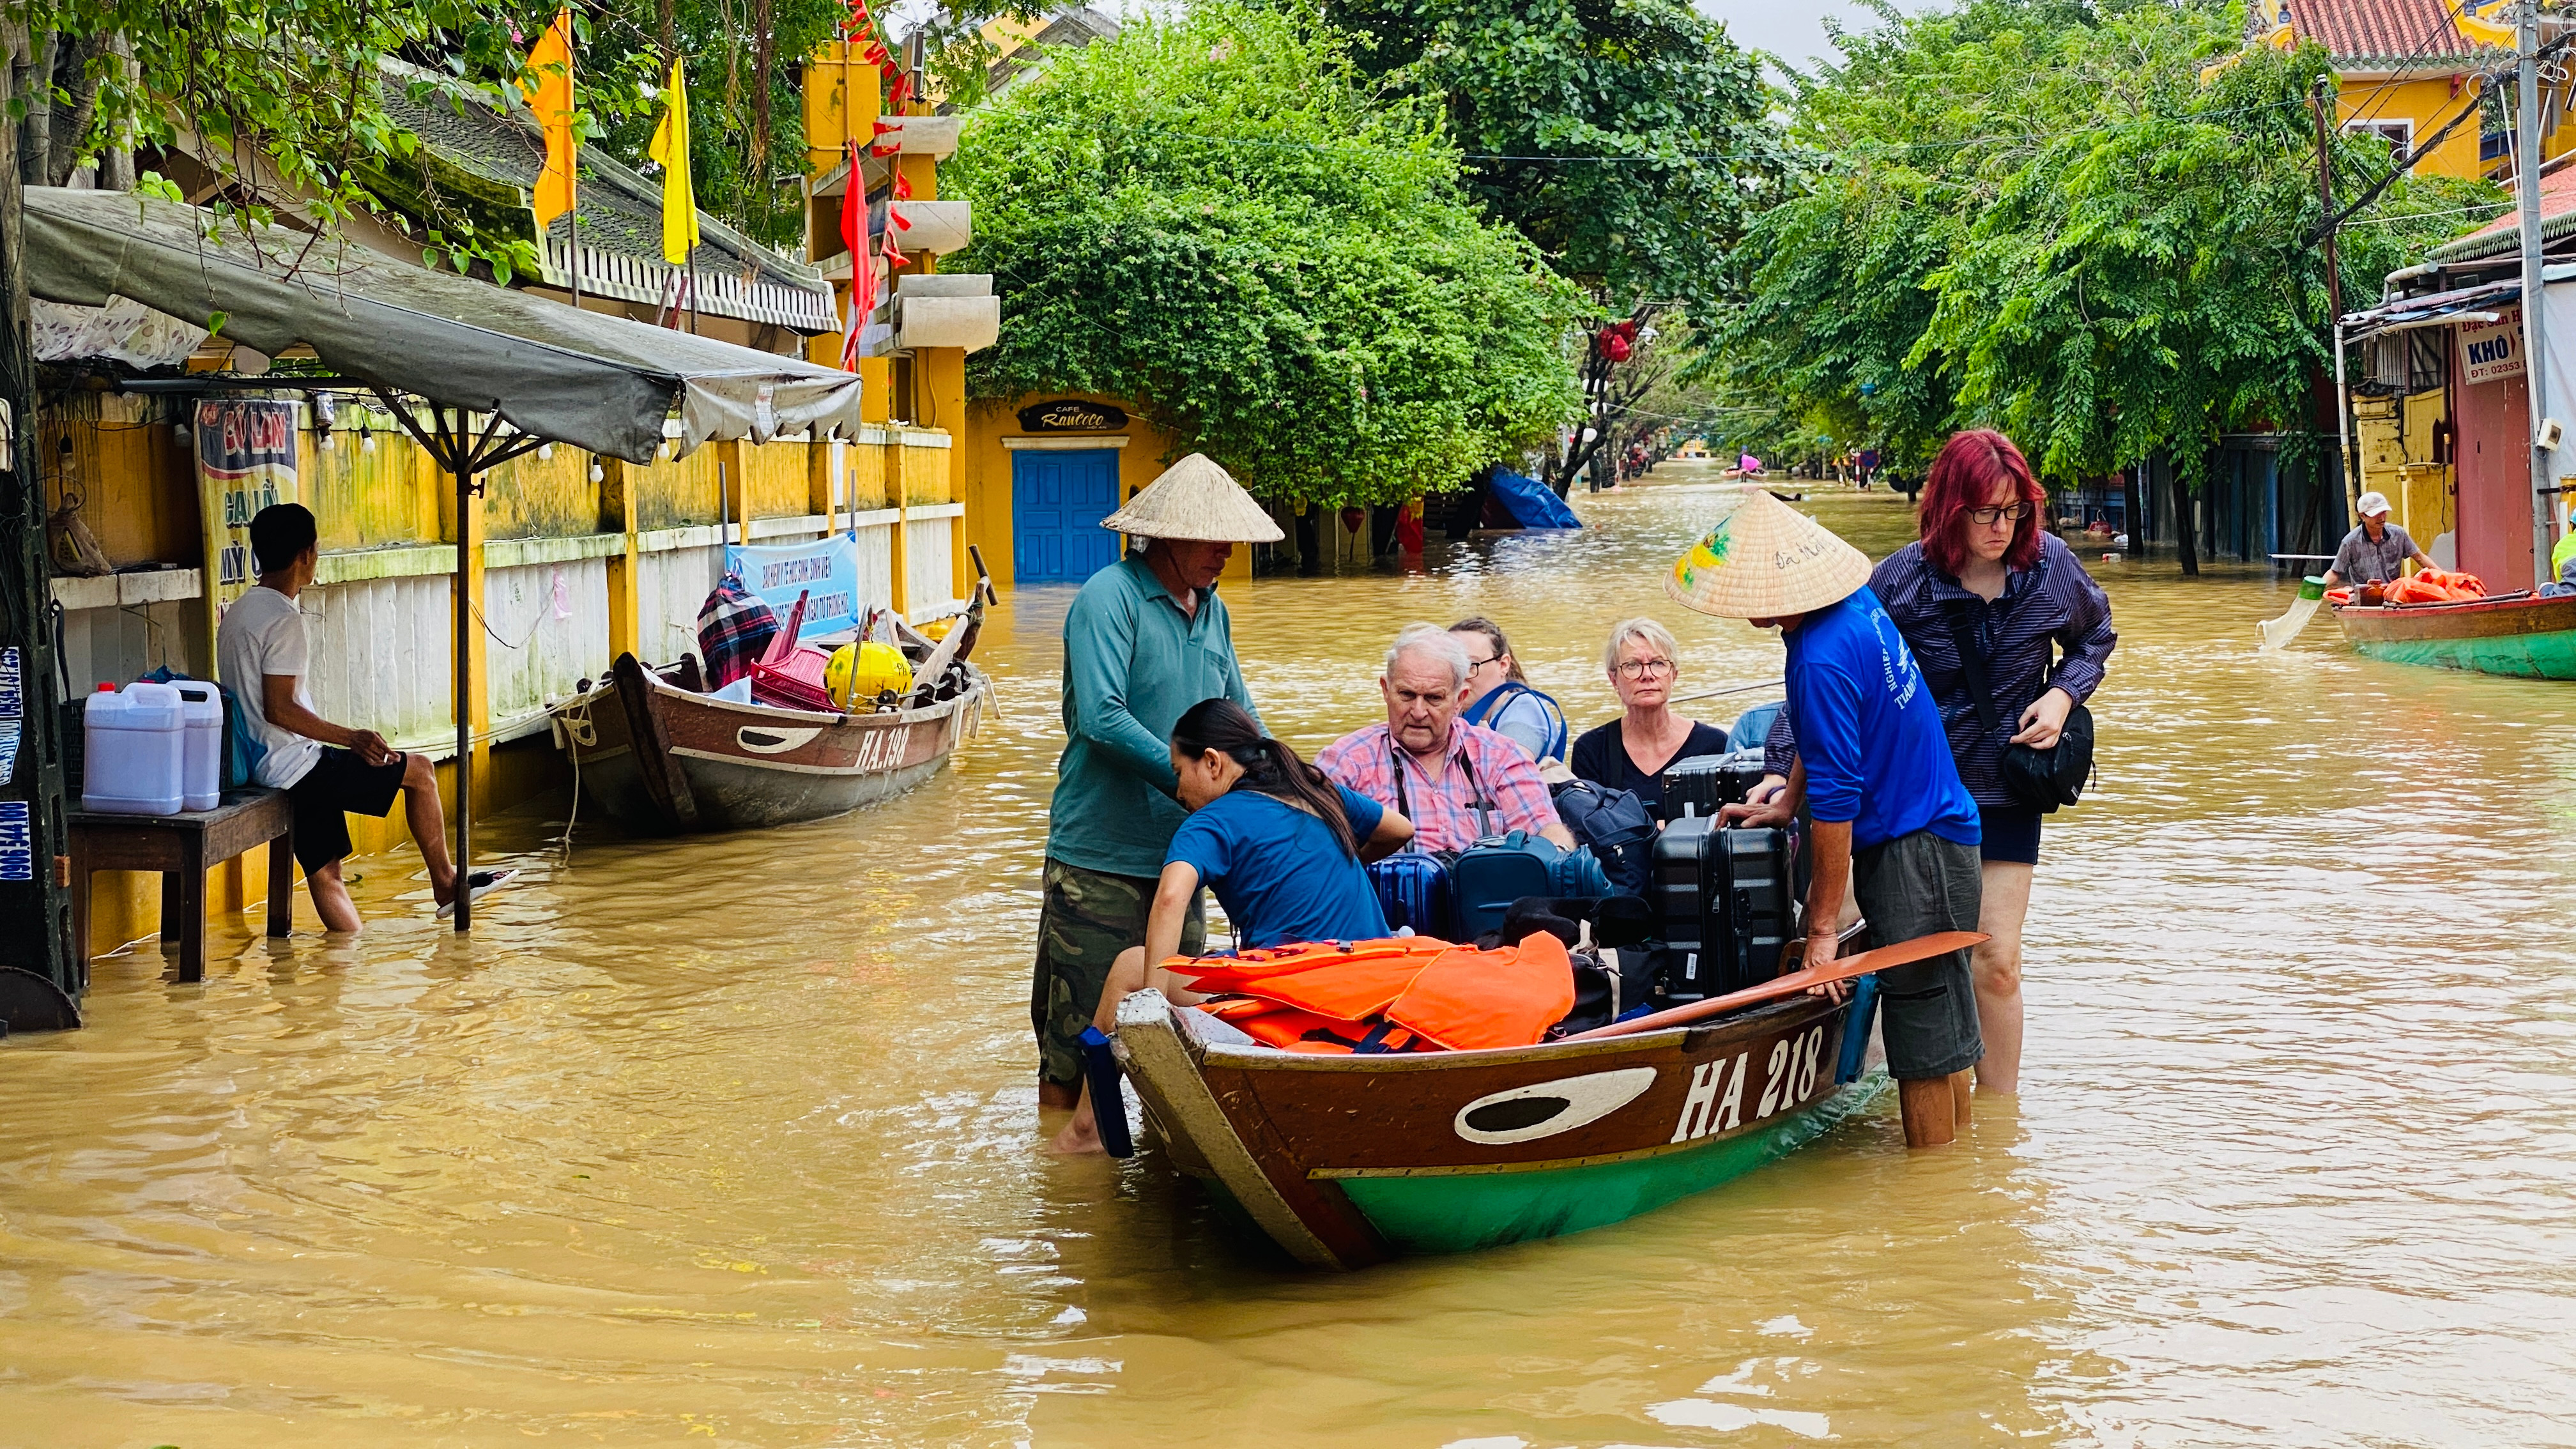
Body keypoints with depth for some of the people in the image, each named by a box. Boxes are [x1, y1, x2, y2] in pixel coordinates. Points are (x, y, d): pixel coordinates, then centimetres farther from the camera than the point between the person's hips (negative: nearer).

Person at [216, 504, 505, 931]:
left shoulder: (239, 612, 14)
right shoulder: (283, 618, -17)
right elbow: (279, 709, -22)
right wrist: (351, 738, -18)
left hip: (255, 766, 10)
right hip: (294, 766, -10)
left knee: (326, 872, 11)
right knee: (419, 770, 2)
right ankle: (445, 883, 15)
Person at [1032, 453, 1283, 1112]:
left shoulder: (1211, 609, 12)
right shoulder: (1110, 597, -13)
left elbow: (1238, 714, 18)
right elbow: (1102, 718, -23)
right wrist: (1190, 778, -24)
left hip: (1179, 850, 8)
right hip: (1101, 855, -7)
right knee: (1080, 1020, -2)